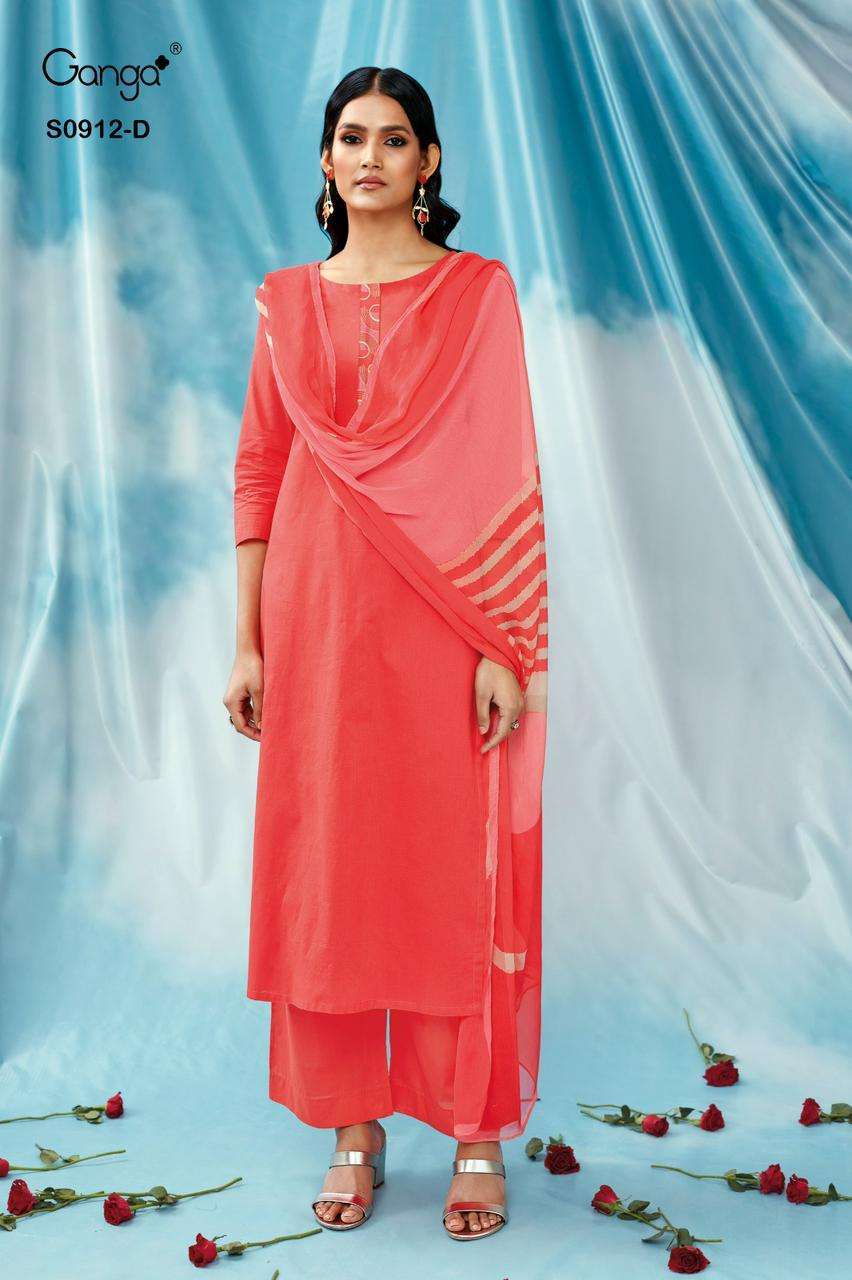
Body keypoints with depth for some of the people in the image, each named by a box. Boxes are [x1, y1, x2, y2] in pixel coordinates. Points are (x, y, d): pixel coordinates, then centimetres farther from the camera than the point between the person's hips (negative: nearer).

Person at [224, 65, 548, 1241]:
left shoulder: (480, 290, 2)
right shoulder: (287, 301, 10)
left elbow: (507, 475, -3)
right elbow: (259, 471, 8)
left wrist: (505, 648, -10)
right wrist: (249, 642, 3)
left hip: (442, 622, -2)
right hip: (318, 616, 3)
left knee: (456, 876, 2)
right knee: (327, 869, 7)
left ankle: (478, 1134, 17)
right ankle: (354, 1130, 22)